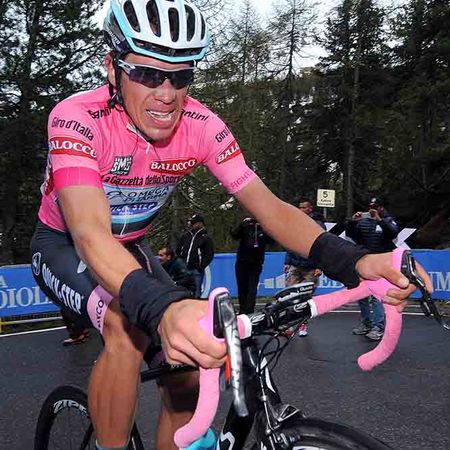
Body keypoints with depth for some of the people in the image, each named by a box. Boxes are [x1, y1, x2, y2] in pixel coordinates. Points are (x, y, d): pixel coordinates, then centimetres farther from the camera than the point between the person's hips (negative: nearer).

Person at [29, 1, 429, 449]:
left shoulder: (202, 126, -20)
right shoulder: (77, 119, -32)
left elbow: (267, 206, -24)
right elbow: (90, 234, -45)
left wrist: (350, 261, -41)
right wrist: (161, 308, -65)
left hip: (130, 247, 4)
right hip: (63, 245, -4)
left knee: (188, 372, -7)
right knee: (127, 325, -33)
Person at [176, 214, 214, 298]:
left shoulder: (206, 238, 2)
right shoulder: (185, 236, 15)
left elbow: (209, 255, -4)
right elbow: (178, 251, 21)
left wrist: (201, 267, -12)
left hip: (196, 271, -4)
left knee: (195, 294, -4)